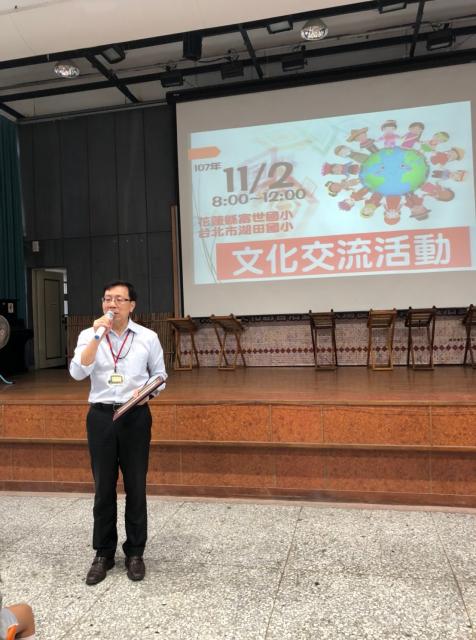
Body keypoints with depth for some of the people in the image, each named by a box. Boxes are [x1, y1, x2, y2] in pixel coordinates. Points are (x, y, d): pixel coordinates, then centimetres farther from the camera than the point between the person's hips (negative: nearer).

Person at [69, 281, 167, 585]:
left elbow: (160, 375, 6)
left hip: (136, 416, 0)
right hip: (101, 416, 1)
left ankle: (135, 552, 25)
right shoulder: (88, 335, 0)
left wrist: (148, 391, -14)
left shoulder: (148, 337, -1)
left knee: (136, 487, 8)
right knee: (104, 488, 10)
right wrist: (97, 336, -21)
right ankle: (103, 554, 26)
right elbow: (78, 373, -15)